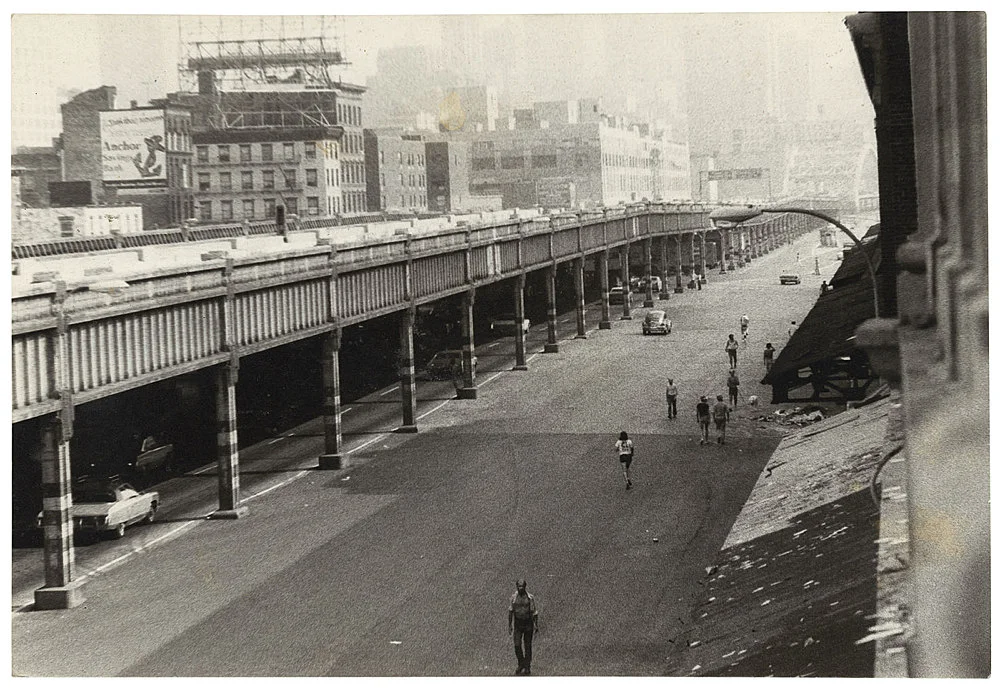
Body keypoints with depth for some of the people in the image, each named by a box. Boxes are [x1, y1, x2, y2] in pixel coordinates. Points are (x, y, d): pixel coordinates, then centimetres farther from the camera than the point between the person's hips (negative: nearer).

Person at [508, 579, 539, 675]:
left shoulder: (530, 598, -6)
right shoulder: (513, 598, 1)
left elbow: (534, 612, -3)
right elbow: (510, 612, 7)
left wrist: (536, 625, -7)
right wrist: (509, 625, 4)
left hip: (528, 623, -2)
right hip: (517, 624, 2)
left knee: (527, 646, 2)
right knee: (517, 645, -5)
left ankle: (527, 668, 10)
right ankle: (521, 664, 16)